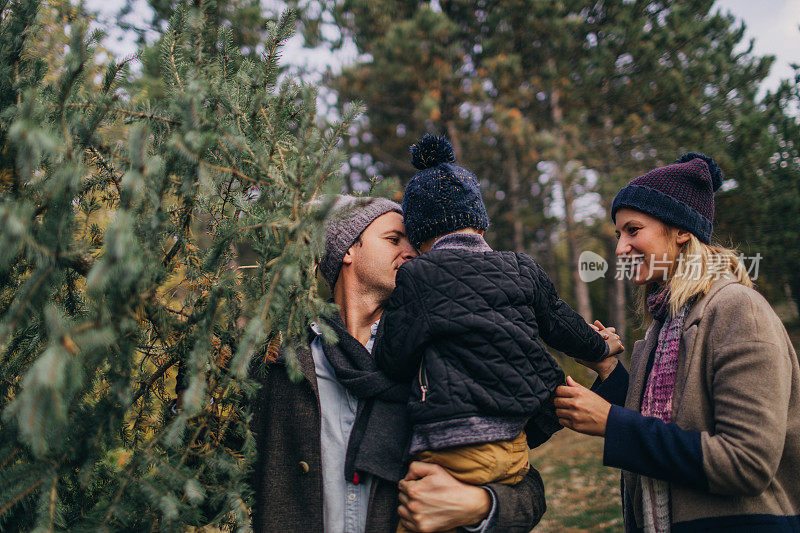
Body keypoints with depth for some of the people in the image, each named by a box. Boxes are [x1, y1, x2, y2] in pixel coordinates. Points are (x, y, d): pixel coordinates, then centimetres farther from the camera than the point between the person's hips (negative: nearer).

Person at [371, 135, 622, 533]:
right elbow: (565, 327, 18)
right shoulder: (523, 271, 6)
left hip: (451, 455, -5)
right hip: (516, 450, 6)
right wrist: (602, 347, 39)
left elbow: (391, 364, -4)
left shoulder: (417, 279, -8)